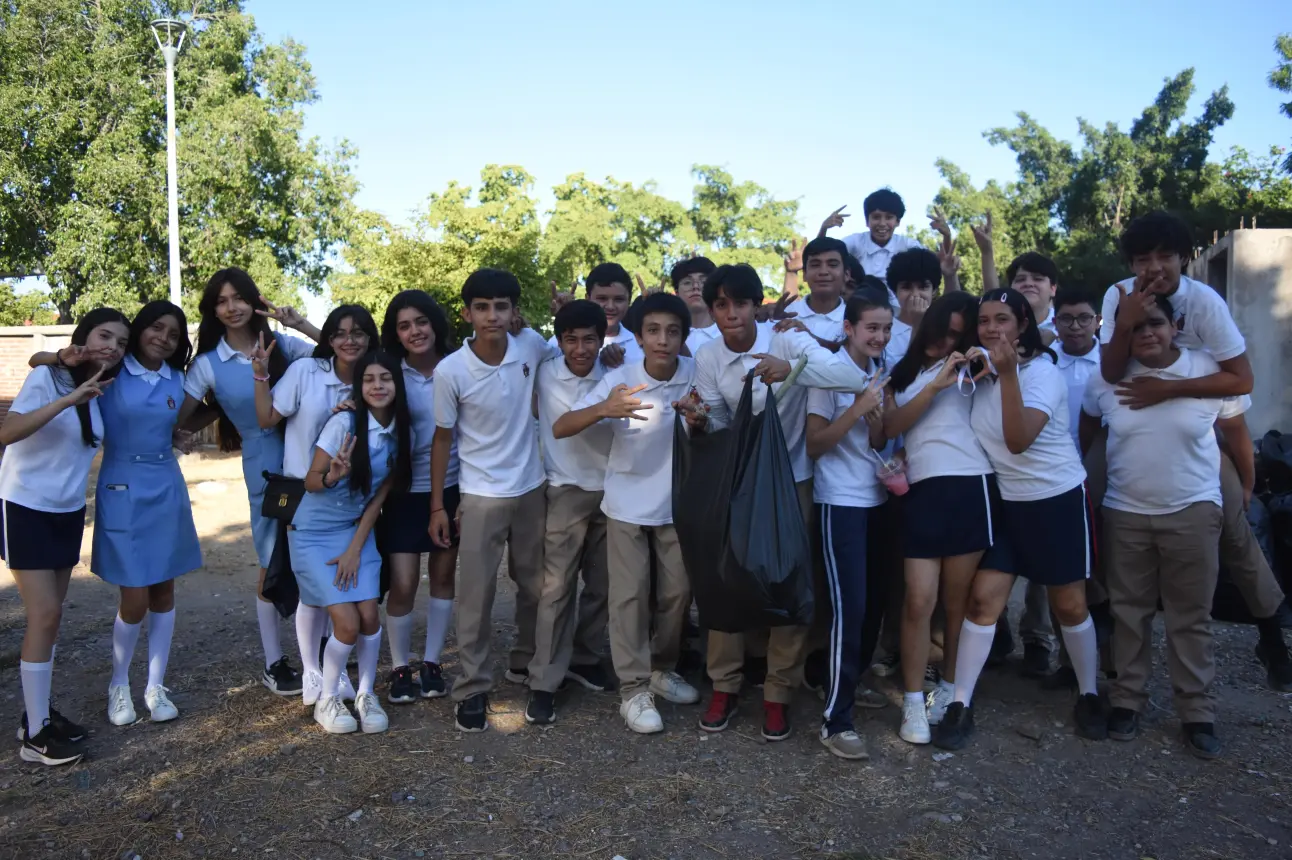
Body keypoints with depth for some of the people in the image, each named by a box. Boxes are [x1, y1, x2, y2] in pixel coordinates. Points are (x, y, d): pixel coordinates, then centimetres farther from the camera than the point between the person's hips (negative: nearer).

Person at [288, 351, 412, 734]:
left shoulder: (402, 433, -5)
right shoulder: (344, 423, -19)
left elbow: (380, 495, -1)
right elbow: (310, 482, -14)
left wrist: (355, 548, -6)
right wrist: (332, 476, -36)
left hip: (358, 530, 4)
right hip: (313, 533, -4)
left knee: (369, 616, -8)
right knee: (348, 623, -11)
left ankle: (366, 694, 16)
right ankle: (327, 700, 13)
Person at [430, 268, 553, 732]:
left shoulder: (532, 345, -10)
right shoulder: (450, 371, -16)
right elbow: (442, 438, -5)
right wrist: (437, 506, -3)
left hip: (532, 488, 3)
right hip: (482, 496, -3)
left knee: (535, 586, 15)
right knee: (476, 595, 2)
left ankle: (525, 663, 37)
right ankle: (472, 688, 16)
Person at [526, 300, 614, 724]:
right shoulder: (543, 374, -6)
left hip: (612, 491, 2)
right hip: (566, 492, -2)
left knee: (602, 585, 10)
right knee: (557, 586, -5)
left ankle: (584, 658, 30)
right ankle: (544, 683, 2)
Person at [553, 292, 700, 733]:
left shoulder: (696, 374, -11)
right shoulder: (619, 380, -18)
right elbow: (559, 428, -21)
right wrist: (604, 409, -41)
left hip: (676, 504, 3)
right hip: (627, 505, -3)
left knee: (678, 591, 11)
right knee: (629, 595, 1)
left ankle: (661, 669, 32)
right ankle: (633, 690, 13)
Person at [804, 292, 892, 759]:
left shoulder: (879, 370, 8)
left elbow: (878, 441, 5)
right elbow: (814, 444, -15)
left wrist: (876, 412, -14)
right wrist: (857, 408, -24)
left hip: (875, 497, 7)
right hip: (840, 502, -7)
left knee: (874, 599, 11)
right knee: (849, 606, -11)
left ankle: (851, 683, 31)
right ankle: (835, 720, -5)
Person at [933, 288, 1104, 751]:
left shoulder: (1042, 371, -15)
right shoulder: (981, 369, 3)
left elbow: (1019, 440, -29)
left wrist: (1008, 373, -35)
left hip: (1059, 498, -4)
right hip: (1006, 501, 4)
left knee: (1069, 604, 6)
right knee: (983, 598, -4)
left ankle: (1089, 695, 28)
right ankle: (961, 704, 2)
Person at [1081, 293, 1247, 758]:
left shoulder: (1210, 370, -6)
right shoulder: (1107, 378, -3)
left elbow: (1237, 433, 5)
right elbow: (1085, 434, 11)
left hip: (1193, 510, -1)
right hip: (1125, 513, 2)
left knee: (1191, 617, 5)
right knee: (1129, 612, 10)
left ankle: (1198, 713, 16)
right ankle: (1127, 700, 22)